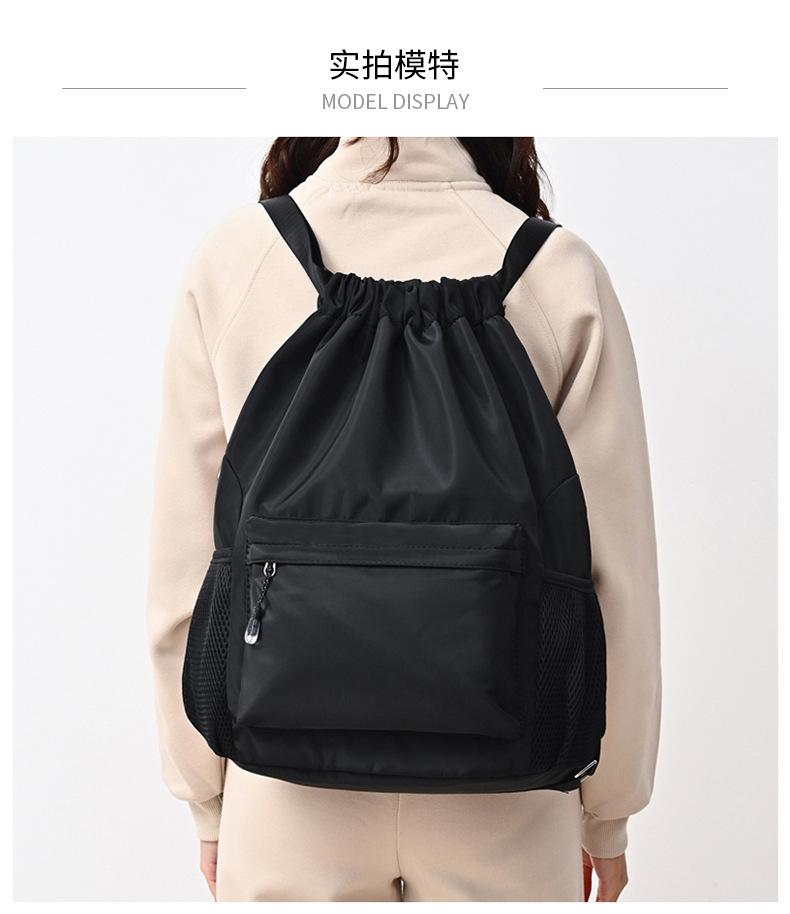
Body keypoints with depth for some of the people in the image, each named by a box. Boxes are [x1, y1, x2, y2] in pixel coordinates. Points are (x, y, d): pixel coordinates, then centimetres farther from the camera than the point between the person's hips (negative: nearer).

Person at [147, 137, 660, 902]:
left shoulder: (232, 262, -7)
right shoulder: (560, 272, -9)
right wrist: (608, 809, 8)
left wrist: (208, 799, 9)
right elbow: (615, 576, -6)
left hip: (293, 787, 1)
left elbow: (185, 574, -4)